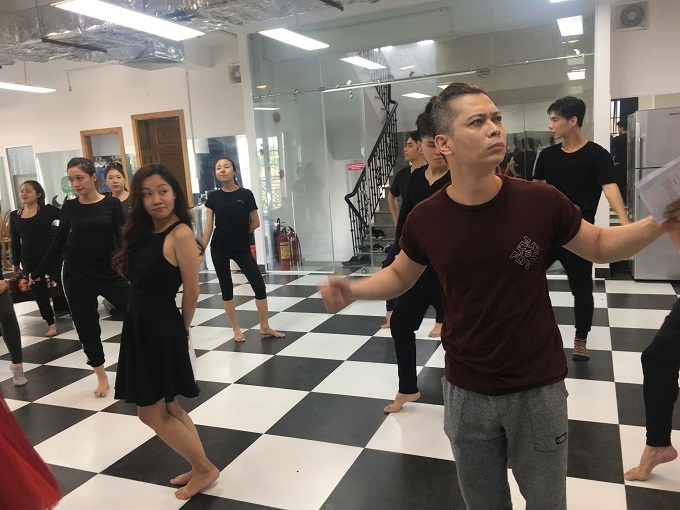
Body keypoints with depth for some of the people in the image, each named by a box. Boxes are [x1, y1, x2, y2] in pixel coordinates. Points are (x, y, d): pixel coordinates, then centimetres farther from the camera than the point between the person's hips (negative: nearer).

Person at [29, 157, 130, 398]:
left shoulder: (112, 204, -4)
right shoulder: (70, 207, 1)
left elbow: (122, 240, -7)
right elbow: (58, 241, 8)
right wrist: (37, 272, 11)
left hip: (110, 274, -2)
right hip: (77, 275, 2)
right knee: (87, 329, 9)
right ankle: (102, 378, 25)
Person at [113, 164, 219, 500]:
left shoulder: (180, 234, -18)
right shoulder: (144, 231, 6)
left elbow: (191, 291, -15)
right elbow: (140, 282, 8)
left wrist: (182, 329, 0)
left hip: (161, 330, -9)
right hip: (139, 326, 9)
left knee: (151, 413, 4)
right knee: (167, 408, 18)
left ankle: (205, 468, 20)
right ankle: (200, 468, 32)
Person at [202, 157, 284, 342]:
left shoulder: (246, 194, -6)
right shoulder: (213, 197, 0)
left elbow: (255, 223, 0)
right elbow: (208, 226, 1)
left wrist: (239, 233, 8)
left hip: (242, 248, -1)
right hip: (219, 249, 2)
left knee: (259, 285, -3)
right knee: (226, 289, 8)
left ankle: (264, 327, 15)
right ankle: (236, 329, 23)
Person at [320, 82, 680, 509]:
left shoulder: (541, 201, -15)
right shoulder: (426, 219, -12)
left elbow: (599, 246, 2)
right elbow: (400, 276, 6)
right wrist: (352, 290, -12)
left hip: (539, 389, 0)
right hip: (467, 393, 1)